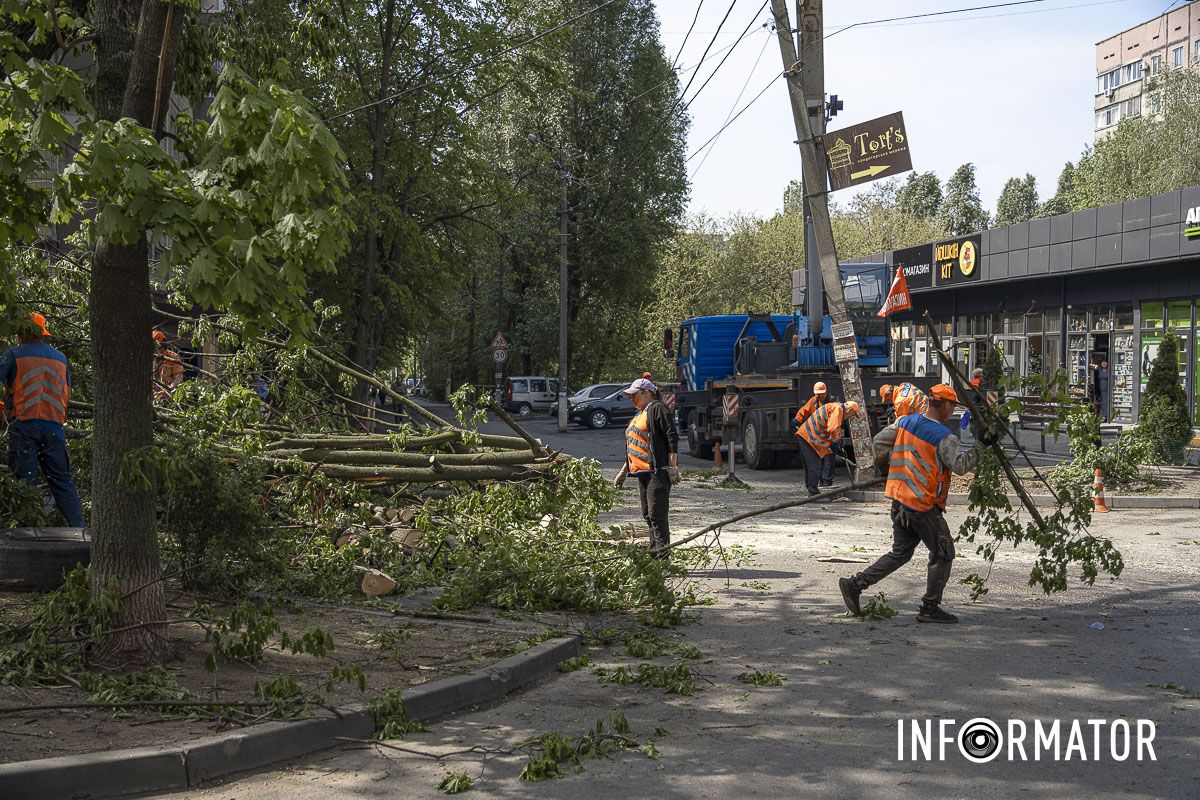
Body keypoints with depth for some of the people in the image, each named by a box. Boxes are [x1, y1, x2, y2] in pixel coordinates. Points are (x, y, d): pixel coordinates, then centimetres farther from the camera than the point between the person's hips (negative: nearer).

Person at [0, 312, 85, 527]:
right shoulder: (60, 358, 15)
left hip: (24, 424, -4)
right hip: (54, 426, 4)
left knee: (24, 479, -2)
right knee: (62, 480, 7)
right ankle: (78, 526, 1)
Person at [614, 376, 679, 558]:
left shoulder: (657, 408, -6)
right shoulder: (640, 415, 24)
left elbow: (672, 436, -14)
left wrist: (673, 467, -19)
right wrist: (624, 471, 29)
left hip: (657, 471, -10)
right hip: (643, 473, 10)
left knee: (656, 514, -13)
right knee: (648, 515, 10)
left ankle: (662, 555, -14)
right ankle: (654, 553, 15)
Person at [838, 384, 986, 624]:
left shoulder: (904, 422, 6)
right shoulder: (944, 437, -14)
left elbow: (879, 442, 10)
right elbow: (961, 465, -20)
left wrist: (886, 466, 25)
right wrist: (979, 445, -13)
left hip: (899, 500, 7)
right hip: (924, 506, -7)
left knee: (900, 553, 17)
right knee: (943, 553, 8)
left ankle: (855, 584, 8)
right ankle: (930, 609, 10)